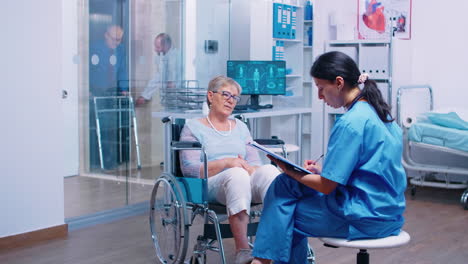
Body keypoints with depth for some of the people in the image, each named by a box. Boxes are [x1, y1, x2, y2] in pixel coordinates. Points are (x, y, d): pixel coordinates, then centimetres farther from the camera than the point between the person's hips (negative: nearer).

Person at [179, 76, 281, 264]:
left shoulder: (240, 127, 25)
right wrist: (226, 163, -14)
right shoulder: (193, 127, 11)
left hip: (246, 180, 4)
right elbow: (189, 168, -3)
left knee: (269, 170, -31)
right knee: (237, 174, -39)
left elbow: (256, 163, 15)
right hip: (211, 186, -4)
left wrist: (249, 168, -11)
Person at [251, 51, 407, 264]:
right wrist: (321, 170, 9)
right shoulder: (375, 111, 8)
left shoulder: (351, 123, -20)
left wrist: (291, 172, -1)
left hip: (366, 218, -9)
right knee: (284, 185, 8)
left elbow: (326, 186, -16)